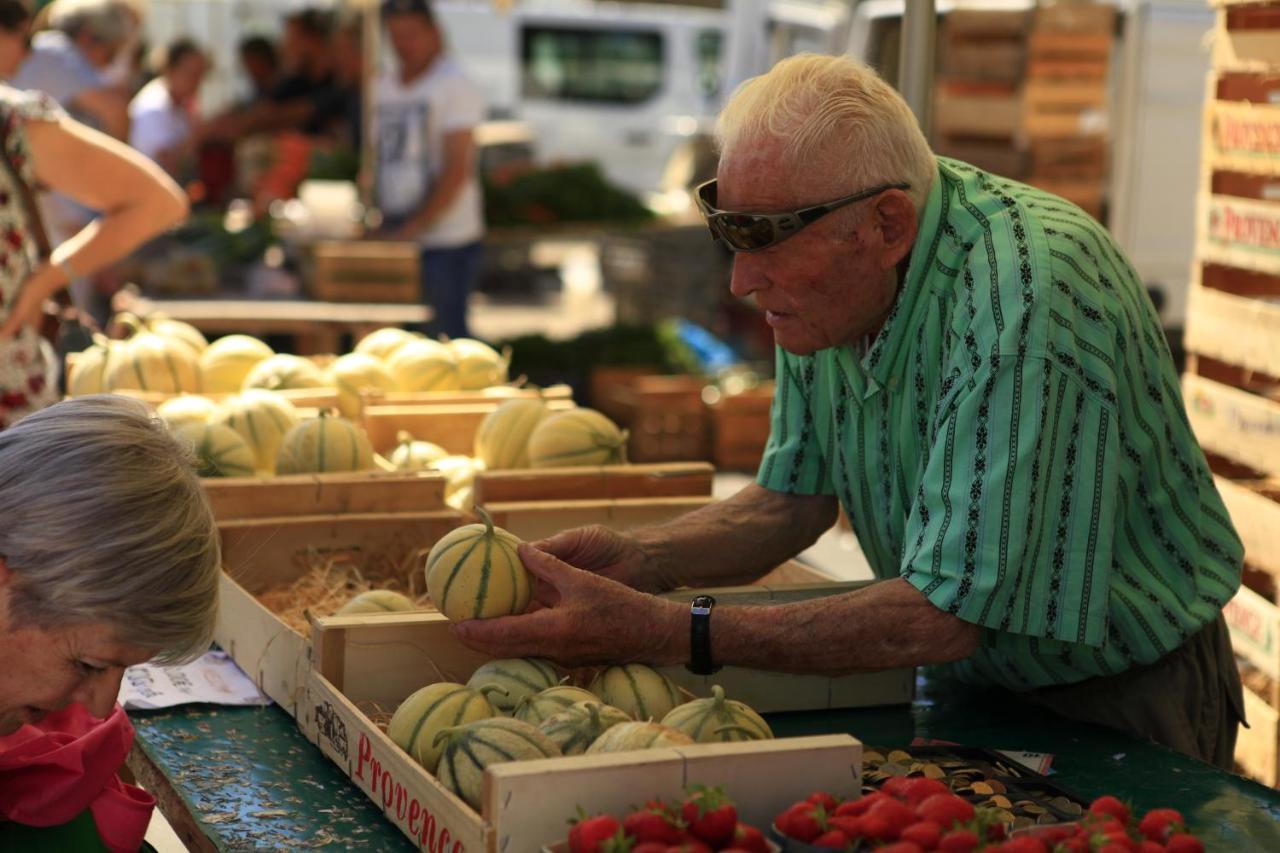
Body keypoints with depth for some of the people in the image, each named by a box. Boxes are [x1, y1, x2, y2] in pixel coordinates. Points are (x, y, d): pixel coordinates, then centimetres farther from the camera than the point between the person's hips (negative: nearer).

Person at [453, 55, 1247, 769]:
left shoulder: (1023, 304, -31)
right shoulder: (826, 281, -6)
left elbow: (942, 615, -30)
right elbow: (793, 501, 5)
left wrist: (662, 633, -31)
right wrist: (636, 558, -15)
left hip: (1120, 699, -5)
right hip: (967, 676, 6)